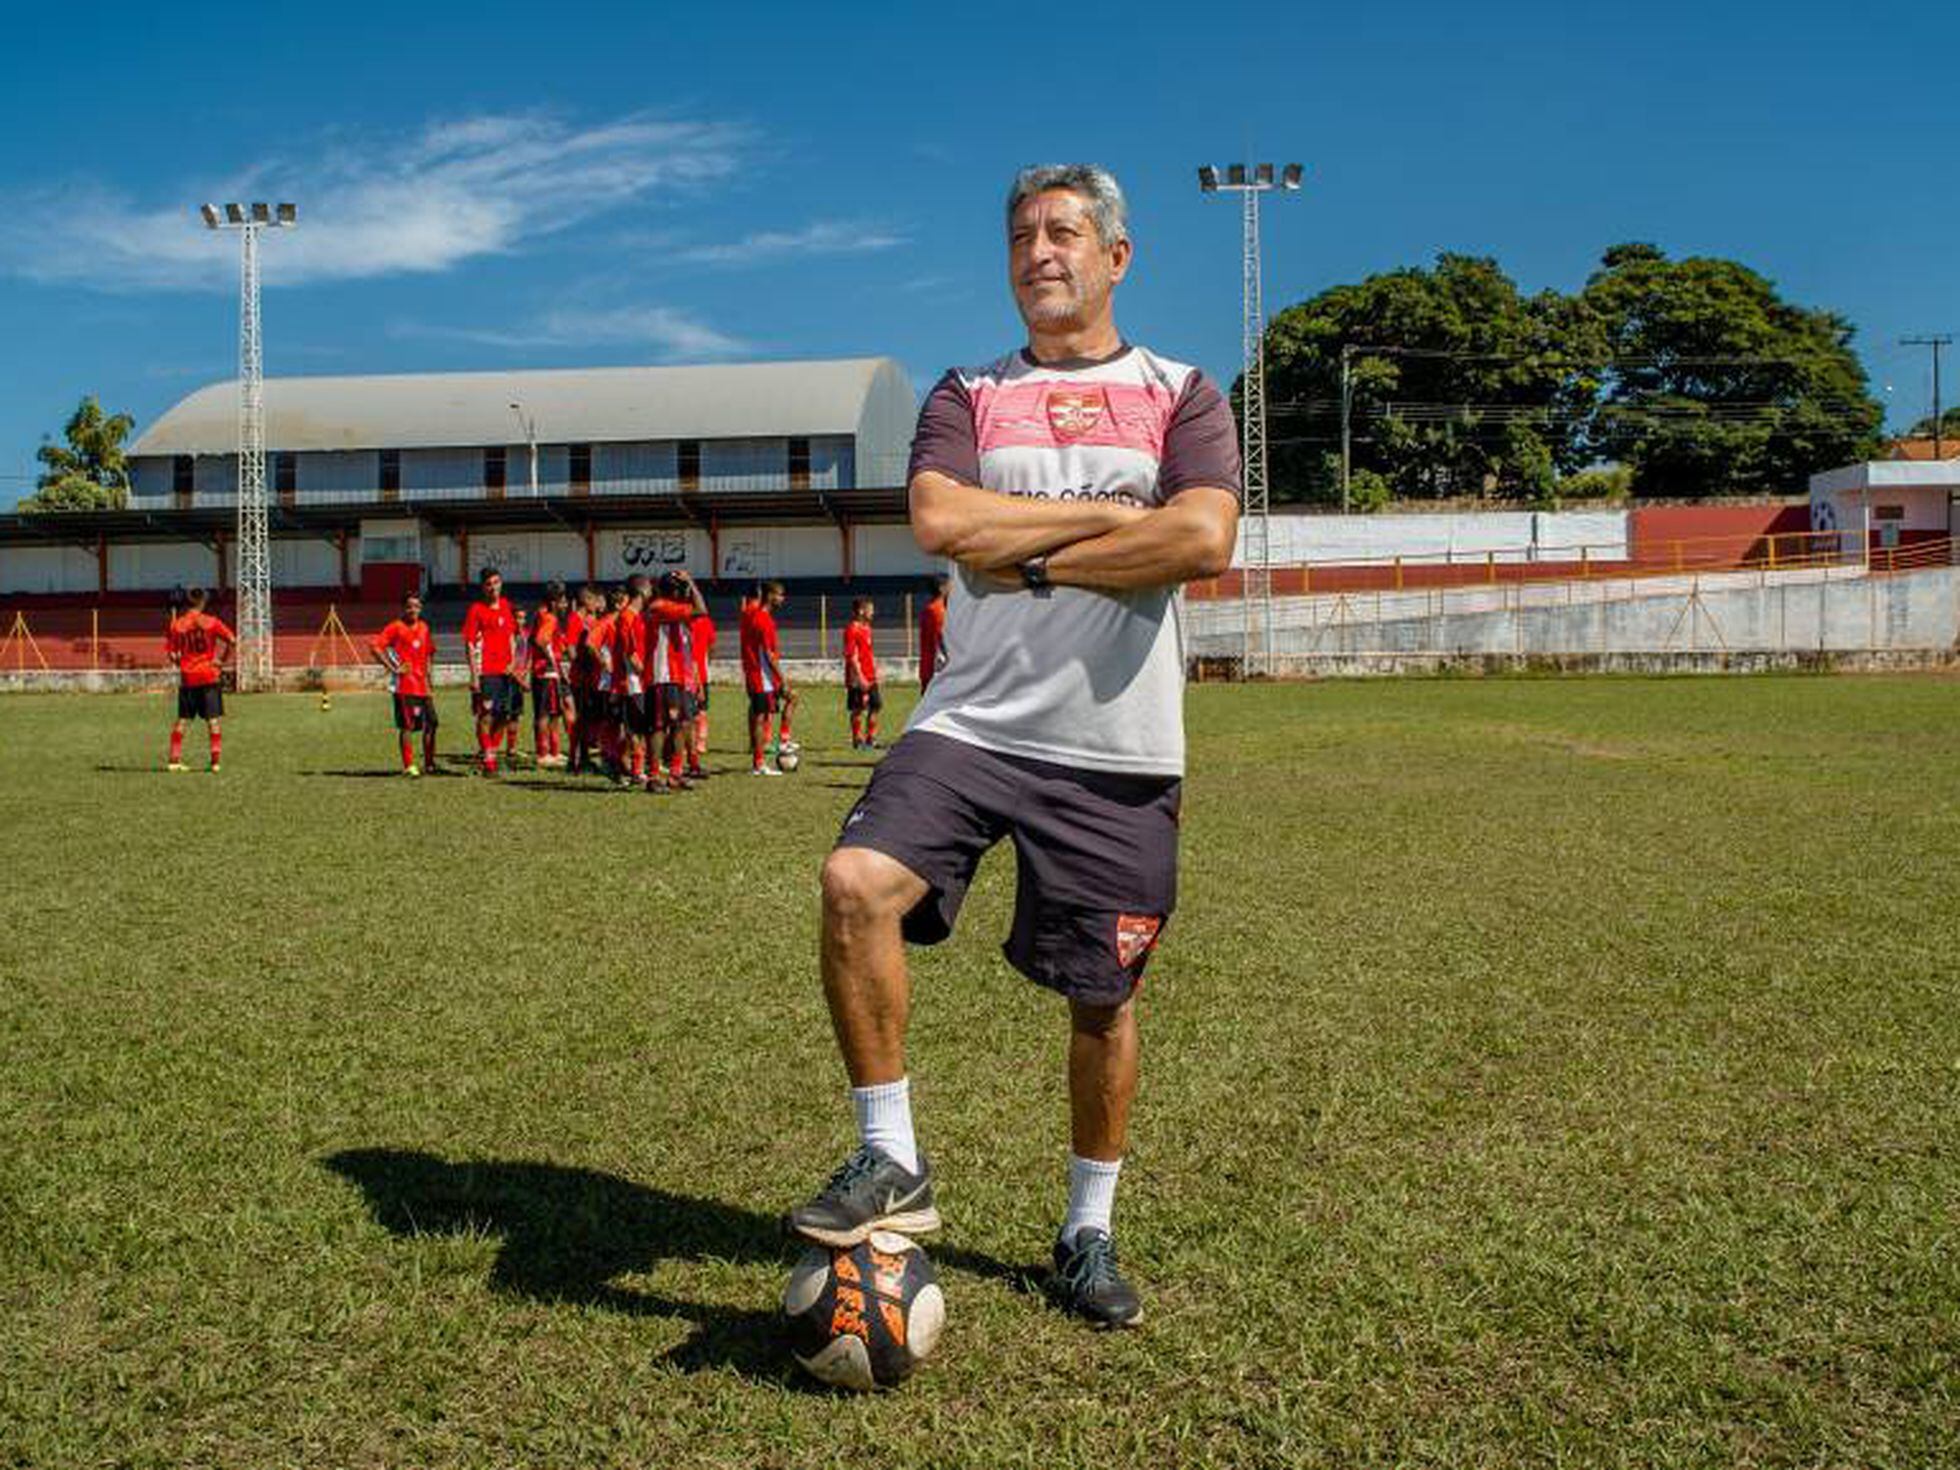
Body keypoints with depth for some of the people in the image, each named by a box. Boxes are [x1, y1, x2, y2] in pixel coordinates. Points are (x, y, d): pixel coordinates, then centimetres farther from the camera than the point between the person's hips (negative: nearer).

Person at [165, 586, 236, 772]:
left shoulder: (176, 625, 1)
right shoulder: (211, 622, -4)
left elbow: (170, 653, -3)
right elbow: (232, 640, -11)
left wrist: (180, 662, 15)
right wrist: (221, 659, 0)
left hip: (187, 678, 2)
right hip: (209, 676, -2)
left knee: (182, 720, 11)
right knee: (214, 720, 1)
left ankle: (175, 759, 11)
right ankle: (215, 760, -5)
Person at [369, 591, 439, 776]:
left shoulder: (424, 628, 13)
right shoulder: (396, 627, -6)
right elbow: (375, 646, -15)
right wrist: (392, 668, -14)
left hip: (422, 684, 6)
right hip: (404, 684, -6)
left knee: (431, 722, 4)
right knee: (407, 726, -4)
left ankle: (430, 763, 15)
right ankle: (408, 766, 1)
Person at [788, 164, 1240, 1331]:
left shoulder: (1181, 396, 8)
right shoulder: (968, 395, 12)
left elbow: (1205, 541, -12)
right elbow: (939, 519, -9)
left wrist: (1030, 557, -9)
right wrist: (1112, 511, -8)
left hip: (1119, 750, 0)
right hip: (973, 723, 1)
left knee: (1102, 996, 6)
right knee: (857, 882, -23)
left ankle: (1090, 1232, 27)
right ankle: (891, 1163, -5)